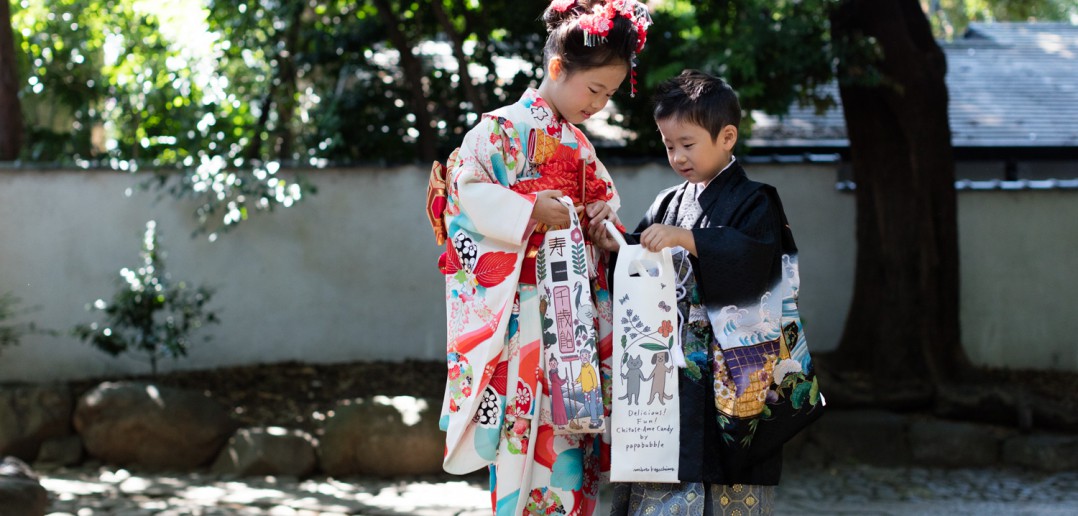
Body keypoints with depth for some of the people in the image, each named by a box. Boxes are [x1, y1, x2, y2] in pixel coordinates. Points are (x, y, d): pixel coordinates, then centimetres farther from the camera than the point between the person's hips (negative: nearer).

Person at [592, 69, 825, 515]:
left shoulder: (752, 203, -3)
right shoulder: (669, 203, 15)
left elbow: (754, 260, -20)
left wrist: (686, 240, -27)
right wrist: (618, 246, -3)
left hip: (727, 376, -6)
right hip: (668, 372, 6)